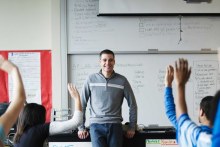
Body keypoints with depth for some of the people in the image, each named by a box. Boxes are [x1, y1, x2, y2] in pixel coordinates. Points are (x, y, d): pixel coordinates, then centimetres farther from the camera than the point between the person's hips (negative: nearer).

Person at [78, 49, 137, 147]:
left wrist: (132, 127, 7)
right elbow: (82, 104, 8)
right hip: (96, 125, -1)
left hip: (115, 125, 1)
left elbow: (132, 105, 9)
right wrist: (81, 127, 5)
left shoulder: (122, 80, 3)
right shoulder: (91, 79, 4)